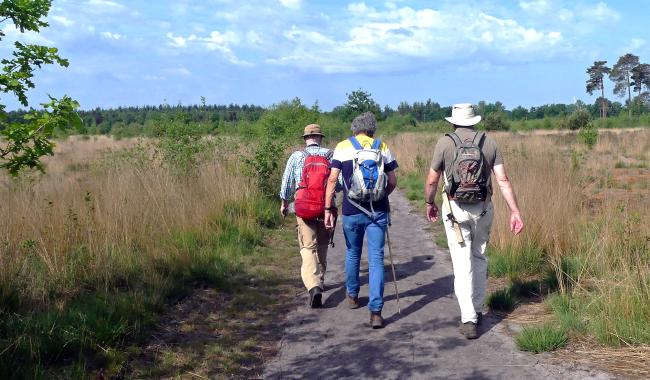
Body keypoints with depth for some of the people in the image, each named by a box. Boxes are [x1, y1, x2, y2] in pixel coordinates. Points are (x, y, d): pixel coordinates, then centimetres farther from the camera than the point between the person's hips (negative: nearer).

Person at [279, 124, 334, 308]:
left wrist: (284, 203, 20)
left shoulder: (296, 156, -1)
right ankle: (319, 281, 32)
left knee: (308, 248, -3)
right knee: (322, 246, 19)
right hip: (326, 207, 2)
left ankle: (314, 286, -21)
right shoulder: (331, 155, -1)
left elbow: (287, 183, 4)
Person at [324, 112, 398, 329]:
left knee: (352, 253, 20)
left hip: (352, 211, 0)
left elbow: (332, 179, -4)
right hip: (378, 211, 0)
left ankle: (352, 296, 38)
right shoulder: (382, 148, 5)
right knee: (376, 258, 0)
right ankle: (375, 311, -7)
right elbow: (392, 182, 7)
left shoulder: (342, 147, 2)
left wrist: (328, 209, 0)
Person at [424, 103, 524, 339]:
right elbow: (503, 180, -3)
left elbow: (432, 181, -1)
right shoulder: (489, 143, 3)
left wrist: (429, 204, 16)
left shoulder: (445, 143, -4)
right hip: (483, 209, 3)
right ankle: (477, 309, 30)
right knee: (479, 258, 20)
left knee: (462, 264, -1)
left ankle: (469, 320, -5)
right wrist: (515, 211, 0)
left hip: (455, 209, -3)